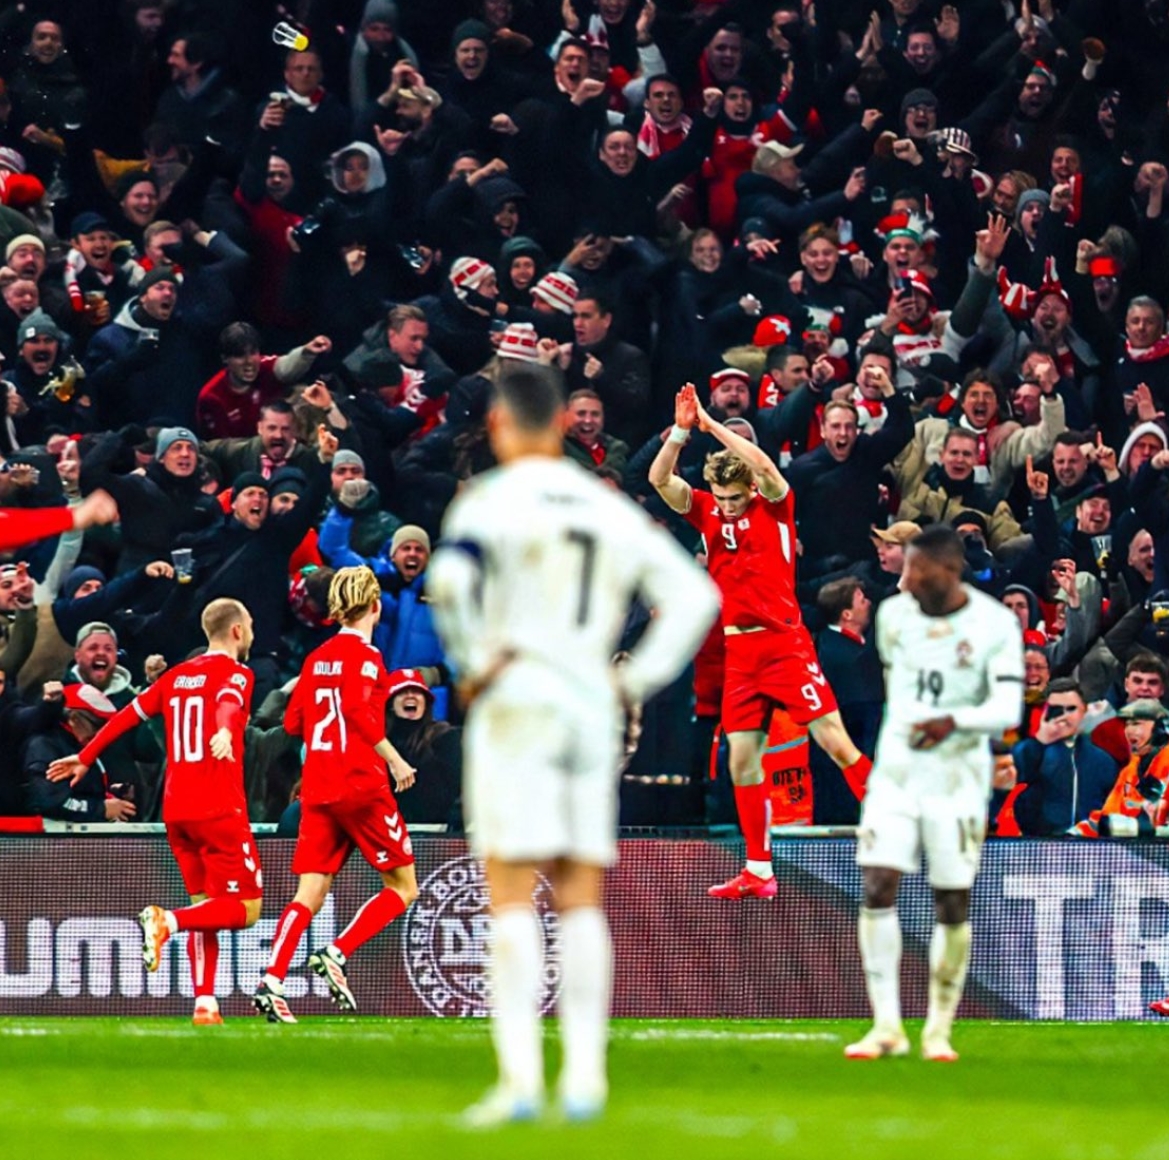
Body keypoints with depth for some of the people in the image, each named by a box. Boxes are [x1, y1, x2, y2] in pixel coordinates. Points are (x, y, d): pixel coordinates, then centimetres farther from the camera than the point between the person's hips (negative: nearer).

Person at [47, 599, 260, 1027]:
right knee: (246, 908, -4)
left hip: (176, 810, 7)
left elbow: (128, 715, 20)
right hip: (219, 808, -7)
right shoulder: (234, 674, -3)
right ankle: (167, 921, -26)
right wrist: (224, 732, -47)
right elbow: (227, 702, -25)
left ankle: (204, 1003, 4)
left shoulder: (176, 677, 16)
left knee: (204, 905, 15)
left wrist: (85, 758, 31)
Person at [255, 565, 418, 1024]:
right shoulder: (364, 656, -8)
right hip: (361, 787, -7)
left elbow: (293, 721, 15)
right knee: (403, 886, 5)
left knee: (309, 895, 3)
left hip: (318, 791, 7)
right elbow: (360, 712, -21)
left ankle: (271, 982, -13)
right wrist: (395, 761, -15)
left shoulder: (317, 658, 13)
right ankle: (336, 954, -11)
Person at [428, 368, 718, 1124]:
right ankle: (585, 1077, 4)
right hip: (592, 710, 5)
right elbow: (694, 595, 14)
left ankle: (520, 1079, -14)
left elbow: (451, 580, -23)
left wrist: (472, 664, -10)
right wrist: (638, 679, 12)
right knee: (582, 900, 9)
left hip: (516, 705, -5)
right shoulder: (614, 511, 13)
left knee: (512, 896, -6)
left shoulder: (493, 500, -4)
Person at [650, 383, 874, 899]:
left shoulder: (774, 507, -2)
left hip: (785, 640, -4)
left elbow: (765, 468, -22)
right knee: (742, 760, 3)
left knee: (834, 740, -10)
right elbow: (660, 479, -2)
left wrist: (713, 425, -18)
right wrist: (682, 431, -17)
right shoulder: (706, 512, 9)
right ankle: (759, 872, 9)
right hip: (739, 650, 5)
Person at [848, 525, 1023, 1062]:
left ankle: (939, 1031, 13)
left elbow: (1007, 710, -17)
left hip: (958, 776, -3)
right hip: (896, 770, 3)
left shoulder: (994, 625, -10)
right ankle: (887, 1027, -8)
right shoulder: (894, 615, 2)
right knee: (878, 888, -10)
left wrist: (953, 722, -32)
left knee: (953, 904, 1)